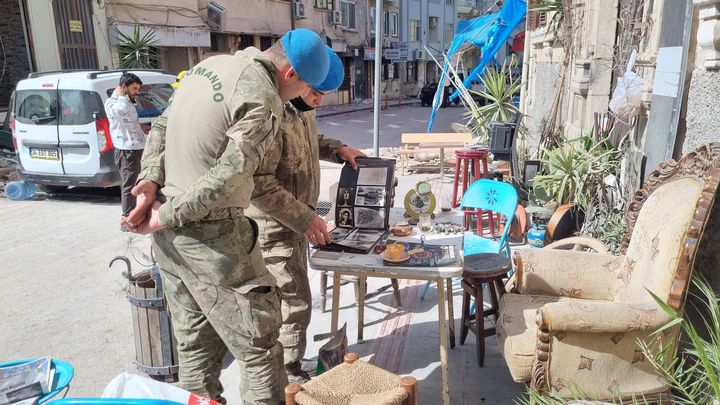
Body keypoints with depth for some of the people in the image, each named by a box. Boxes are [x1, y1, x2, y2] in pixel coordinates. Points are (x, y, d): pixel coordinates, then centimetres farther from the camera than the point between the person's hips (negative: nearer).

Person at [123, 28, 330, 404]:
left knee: (196, 342, 19)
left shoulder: (210, 64, 11)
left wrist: (149, 180, 1)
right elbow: (224, 180, -23)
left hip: (172, 231, 9)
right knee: (259, 344, 2)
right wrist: (165, 217, -11)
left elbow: (161, 127, 12)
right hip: (211, 236, -9)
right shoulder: (264, 101, -17)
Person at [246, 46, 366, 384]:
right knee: (295, 301, 0)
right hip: (274, 227, -10)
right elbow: (258, 183, -30)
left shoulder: (302, 109, 4)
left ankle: (284, 363, 37)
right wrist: (305, 218, -27)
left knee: (284, 298, 20)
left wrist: (338, 149, 7)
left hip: (294, 223, 10)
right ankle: (289, 374, 20)